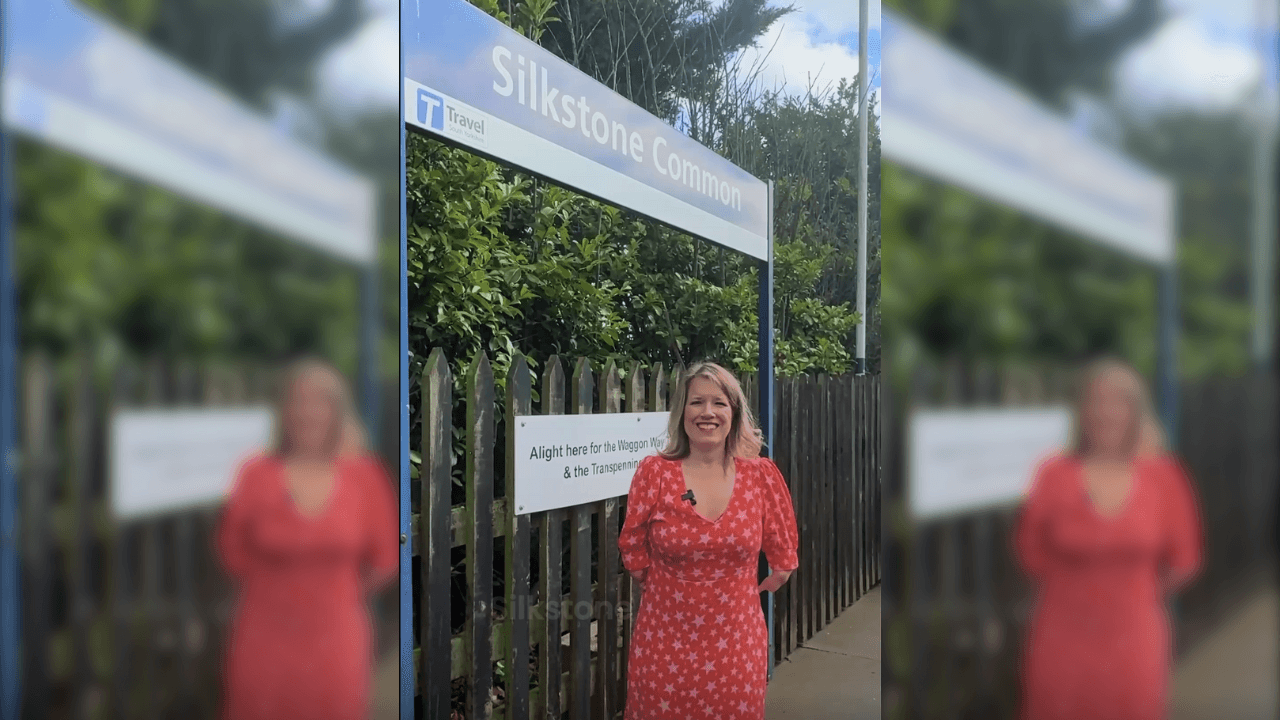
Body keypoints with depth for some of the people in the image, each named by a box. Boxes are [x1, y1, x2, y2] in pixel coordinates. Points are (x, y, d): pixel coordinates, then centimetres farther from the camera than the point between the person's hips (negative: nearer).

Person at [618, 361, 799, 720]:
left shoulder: (762, 474, -3)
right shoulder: (654, 472, -6)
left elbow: (783, 561, 10)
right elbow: (634, 555, 4)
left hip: (737, 646, 1)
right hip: (665, 645, -1)